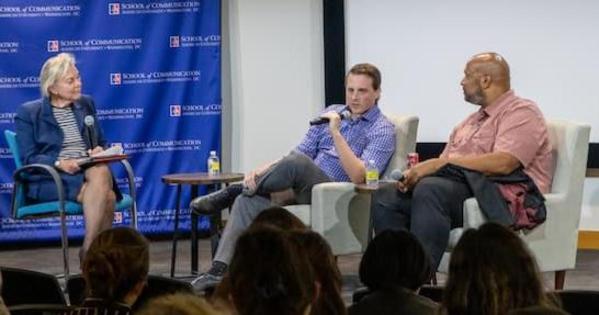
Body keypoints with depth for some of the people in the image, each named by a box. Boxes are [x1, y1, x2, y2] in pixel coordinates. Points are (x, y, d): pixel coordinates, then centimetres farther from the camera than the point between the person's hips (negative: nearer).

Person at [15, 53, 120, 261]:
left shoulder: (86, 104, 17)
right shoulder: (28, 113, 3)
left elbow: (101, 143, 22)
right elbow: (29, 158, -3)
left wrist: (100, 151, -3)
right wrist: (59, 163, -20)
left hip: (90, 170, 4)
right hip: (50, 179, -4)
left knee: (101, 172, -35)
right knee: (106, 196, -32)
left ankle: (89, 250, -26)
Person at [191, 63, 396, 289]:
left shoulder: (383, 130, -2)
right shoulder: (332, 113, 17)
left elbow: (359, 177, -17)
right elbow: (301, 151, 15)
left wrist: (336, 133, -21)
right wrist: (260, 171, 0)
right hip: (303, 188, 6)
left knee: (297, 162, -35)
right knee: (248, 201, -20)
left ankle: (231, 192, -14)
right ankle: (219, 271, -29)